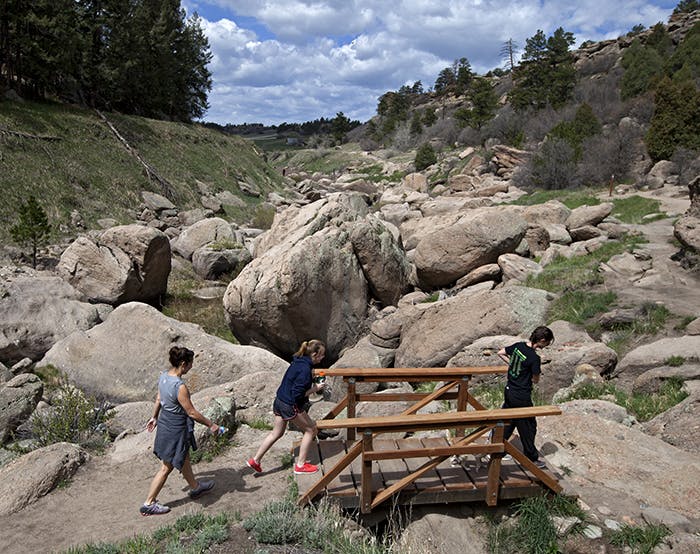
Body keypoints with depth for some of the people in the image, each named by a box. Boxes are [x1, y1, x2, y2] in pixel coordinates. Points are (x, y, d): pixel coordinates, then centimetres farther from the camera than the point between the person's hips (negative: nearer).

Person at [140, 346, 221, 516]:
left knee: (184, 458, 26)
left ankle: (195, 487, 46)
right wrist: (210, 424, -12)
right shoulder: (180, 387, -31)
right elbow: (191, 412, -23)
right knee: (167, 467, 10)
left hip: (164, 421, 9)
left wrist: (154, 417, 24)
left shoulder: (163, 375, -6)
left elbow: (158, 399, 9)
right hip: (176, 428, -9)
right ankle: (149, 504, 23)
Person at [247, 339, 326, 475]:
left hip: (280, 401, 9)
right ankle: (300, 465, 19)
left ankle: (255, 460, 26)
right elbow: (297, 394, -26)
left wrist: (312, 378, 7)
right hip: (291, 406, -9)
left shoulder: (298, 361, 2)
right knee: (310, 430, 10)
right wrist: (314, 389, -15)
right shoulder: (305, 370, -26)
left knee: (276, 433, 21)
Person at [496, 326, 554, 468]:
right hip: (522, 397, -7)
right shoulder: (534, 358, -25)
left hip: (509, 391, 7)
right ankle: (531, 458, 24)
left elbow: (500, 353, 11)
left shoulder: (518, 346, -3)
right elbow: (535, 379, -13)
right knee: (528, 426, 10)